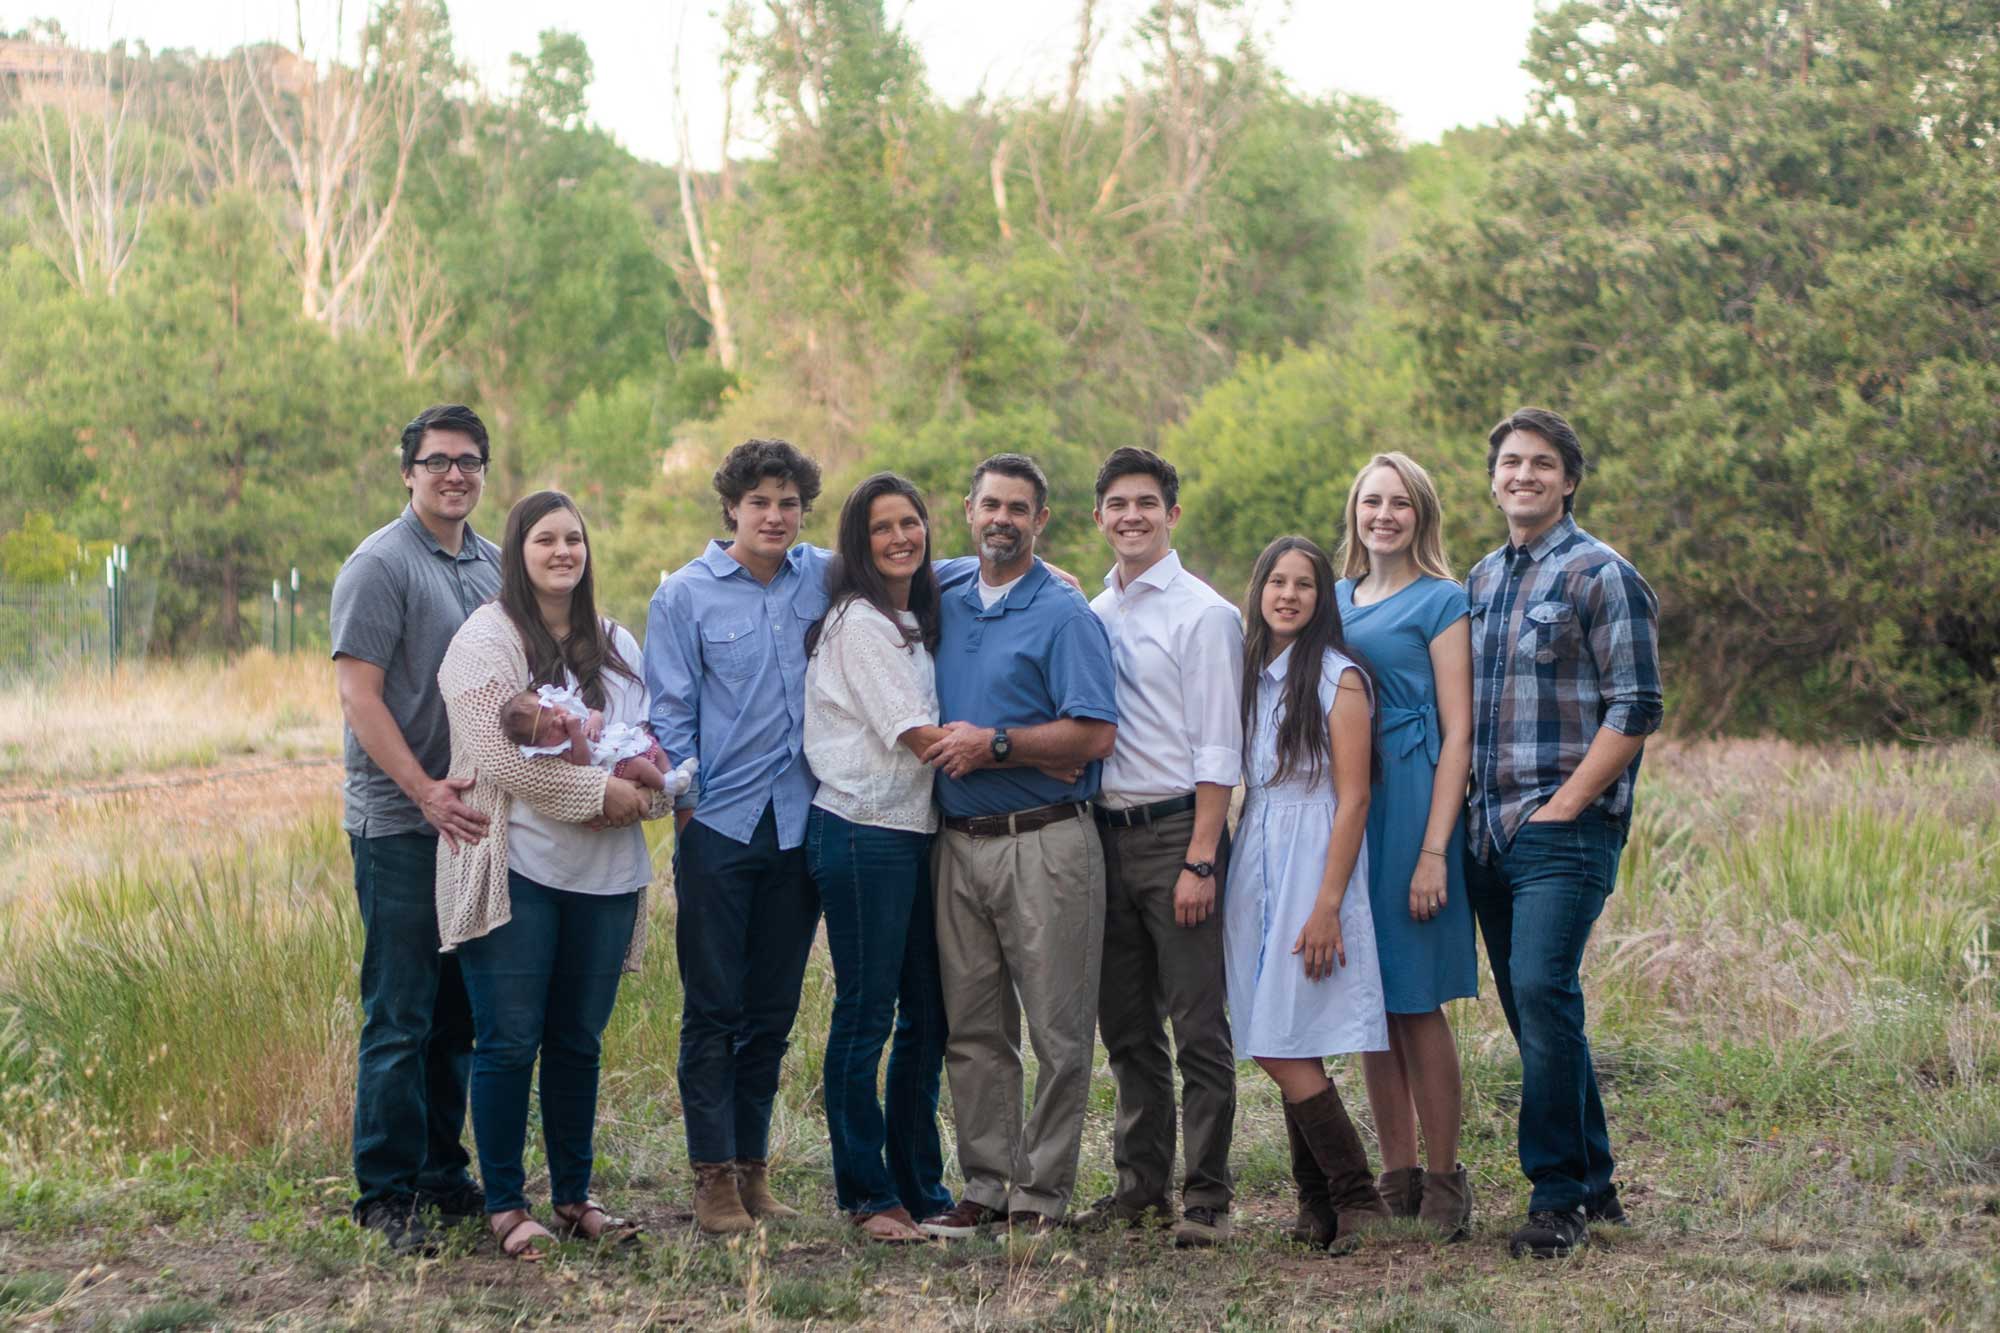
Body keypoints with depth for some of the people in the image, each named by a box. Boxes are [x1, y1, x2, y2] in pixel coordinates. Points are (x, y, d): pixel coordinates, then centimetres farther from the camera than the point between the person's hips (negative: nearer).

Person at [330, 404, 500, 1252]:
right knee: (400, 1016, -5)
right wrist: (424, 792, -20)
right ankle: (387, 1193, 1)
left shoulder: (494, 566, 13)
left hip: (478, 819, 7)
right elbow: (358, 692, -14)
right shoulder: (380, 565, -8)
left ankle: (443, 1172, 22)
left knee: (459, 1012, 12)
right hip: (400, 825, -7)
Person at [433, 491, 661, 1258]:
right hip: (517, 870, -6)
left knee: (579, 1041, 11)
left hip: (605, 874, 6)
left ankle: (574, 1196, 20)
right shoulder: (486, 639, -5)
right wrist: (599, 791, -15)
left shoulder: (615, 644, 17)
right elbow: (499, 754, -15)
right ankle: (504, 1206, 6)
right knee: (509, 1042, -2)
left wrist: (647, 791, -3)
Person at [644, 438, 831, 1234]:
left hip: (797, 824, 3)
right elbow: (671, 712, -1)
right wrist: (685, 803, -9)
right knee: (713, 1009, -1)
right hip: (719, 825, -3)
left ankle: (753, 1168, 17)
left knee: (772, 1010, 9)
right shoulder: (685, 595, -1)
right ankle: (714, 1176, 5)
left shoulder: (823, 579, 8)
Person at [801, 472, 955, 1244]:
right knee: (866, 1017, -3)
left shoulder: (917, 620, 17)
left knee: (927, 1017, 10)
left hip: (918, 833, 9)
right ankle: (866, 1194, 4)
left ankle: (920, 1186, 19)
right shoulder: (858, 621, -10)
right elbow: (922, 738, -14)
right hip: (864, 836, -9)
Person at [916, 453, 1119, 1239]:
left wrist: (996, 745, -13)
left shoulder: (1064, 615, -4)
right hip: (959, 843, 5)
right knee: (972, 1028, 7)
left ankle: (1043, 1194, 2)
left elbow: (1095, 734, -12)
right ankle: (986, 1186, 13)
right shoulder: (942, 595, 11)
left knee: (1058, 1031, -3)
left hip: (1044, 842, -5)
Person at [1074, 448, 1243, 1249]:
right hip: (1107, 832, 7)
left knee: (1198, 1027, -5)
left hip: (1177, 829, -6)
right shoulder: (1092, 617, 13)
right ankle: (1141, 1184, 21)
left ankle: (1207, 1199, -1)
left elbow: (1217, 747, -10)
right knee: (1126, 1027, 12)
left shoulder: (1203, 614, -5)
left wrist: (1200, 859, -16)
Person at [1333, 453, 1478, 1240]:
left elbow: (1457, 733, -8)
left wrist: (1434, 851, -15)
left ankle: (1445, 1182, 4)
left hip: (1408, 804, -6)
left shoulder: (1440, 602, -3)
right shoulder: (1334, 600, 15)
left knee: (1416, 1002, -4)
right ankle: (1396, 1179, 15)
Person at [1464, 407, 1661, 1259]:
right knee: (1526, 1003, 8)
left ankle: (1558, 1196, -10)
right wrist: (1466, 810, 10)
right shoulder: (1480, 581, 16)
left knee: (1543, 990, -17)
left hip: (1566, 829, -7)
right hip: (1488, 830, 7)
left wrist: (1561, 808, -13)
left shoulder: (1601, 576, -4)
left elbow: (1635, 711, -9)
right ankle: (1593, 1181, 18)